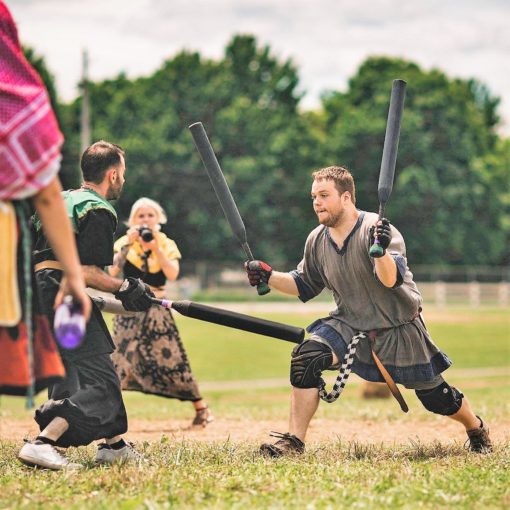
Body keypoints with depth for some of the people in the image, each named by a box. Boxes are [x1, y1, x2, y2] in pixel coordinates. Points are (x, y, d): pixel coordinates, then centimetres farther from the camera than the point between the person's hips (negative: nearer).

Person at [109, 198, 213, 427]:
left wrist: (156, 248, -19)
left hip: (156, 308, 0)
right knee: (122, 358, -10)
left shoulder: (167, 244, 4)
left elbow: (172, 275, -12)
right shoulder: (124, 243, 3)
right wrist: (128, 245, -19)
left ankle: (201, 408, 6)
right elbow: (112, 271, -14)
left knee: (170, 357, -4)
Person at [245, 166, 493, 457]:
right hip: (350, 326, 4)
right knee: (306, 358, -21)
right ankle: (294, 441, -16)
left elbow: (391, 280, -35)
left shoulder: (377, 229, -21)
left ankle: (476, 428, 36)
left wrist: (381, 250, -55)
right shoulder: (317, 241, -4)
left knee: (435, 396, 4)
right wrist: (269, 277, -7)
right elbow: (305, 286, 10)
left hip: (400, 330, -4)